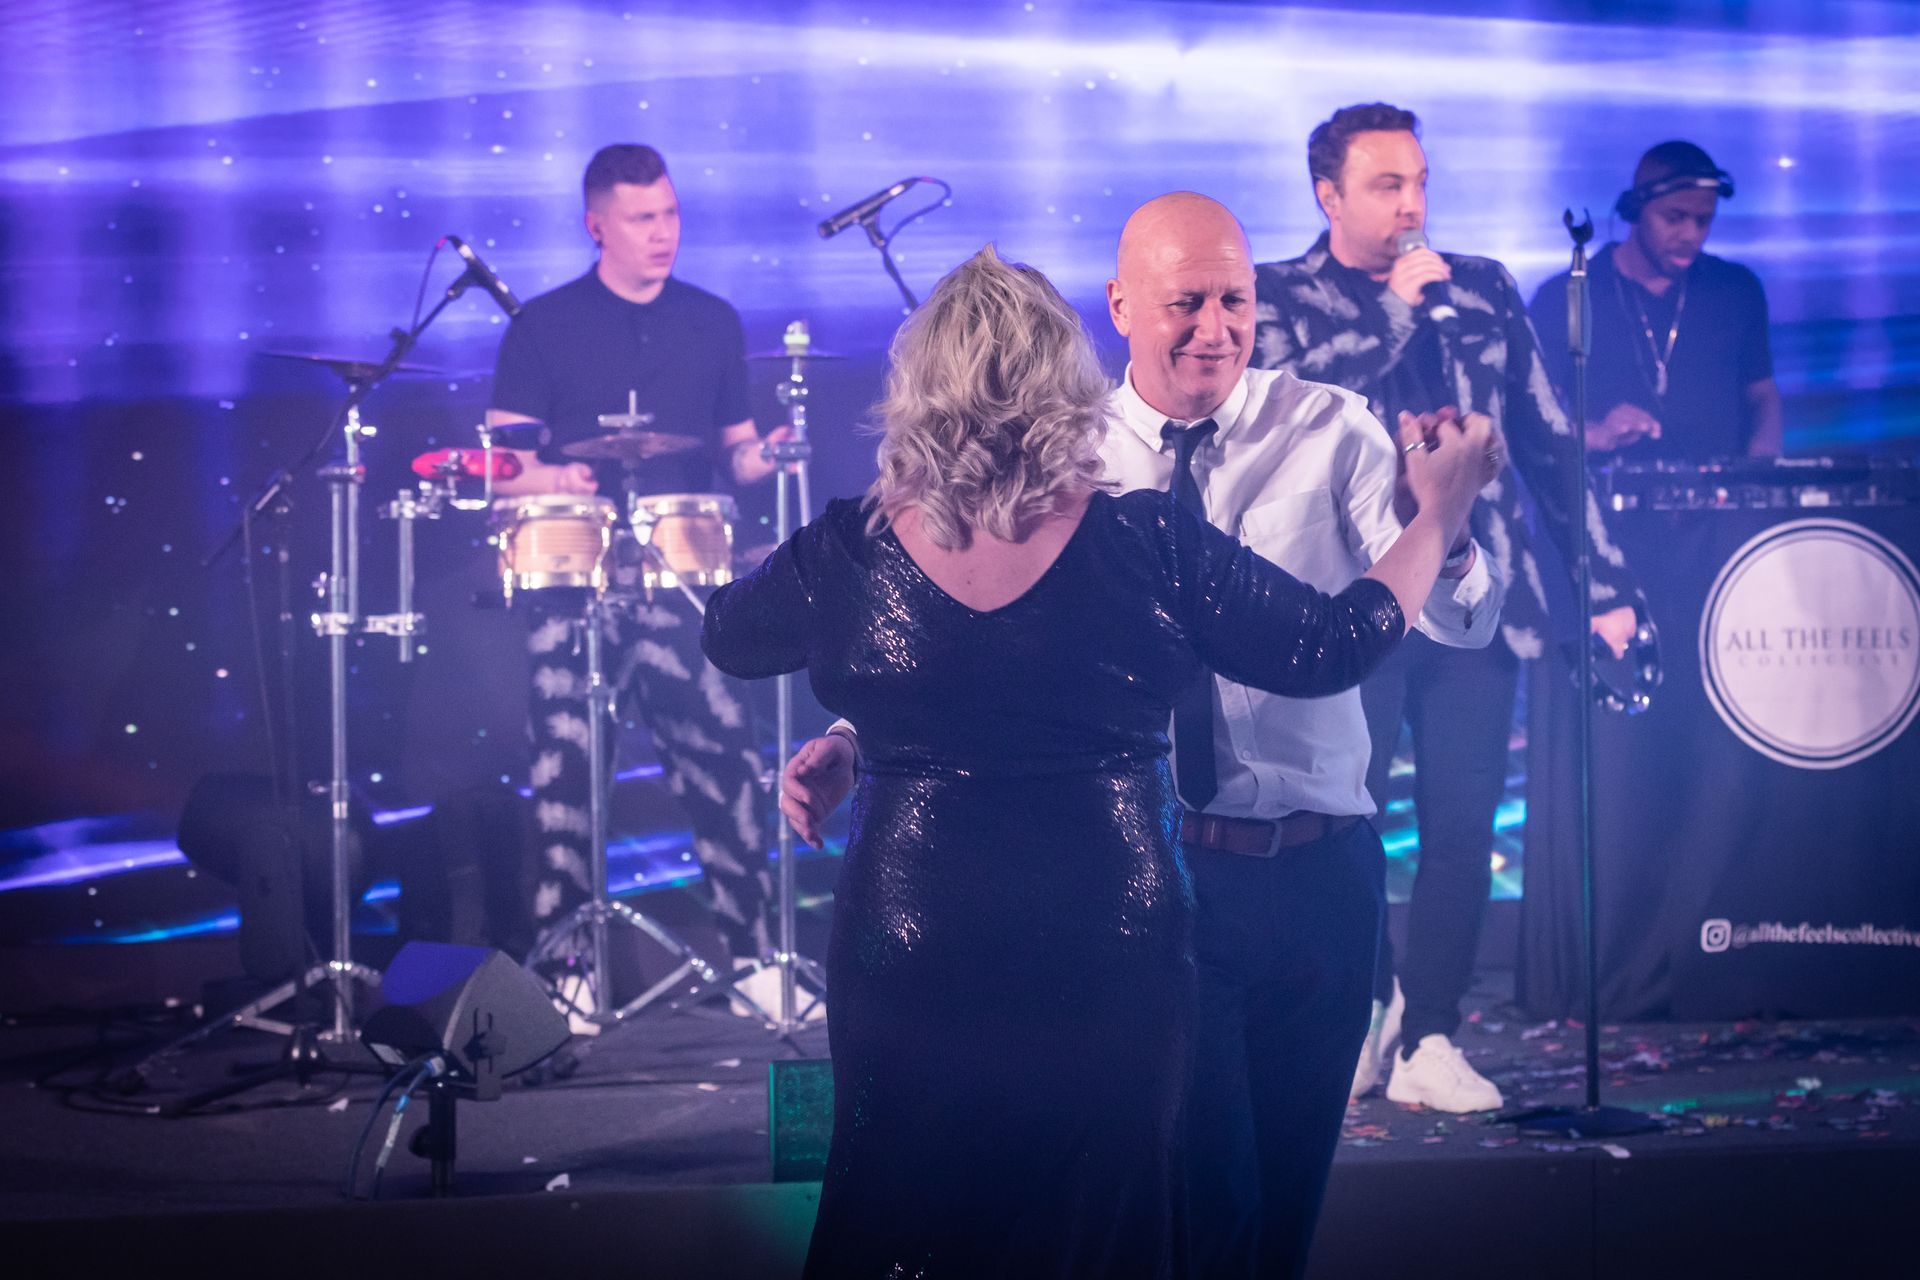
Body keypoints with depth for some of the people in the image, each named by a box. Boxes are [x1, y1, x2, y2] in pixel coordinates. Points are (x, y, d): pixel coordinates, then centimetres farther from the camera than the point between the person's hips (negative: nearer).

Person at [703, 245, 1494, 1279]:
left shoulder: (846, 557, -10)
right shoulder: (1151, 543, -13)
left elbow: (726, 636, 11)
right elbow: (1330, 648, -3)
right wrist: (1439, 515, 12)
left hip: (912, 954, 0)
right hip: (1111, 954, 0)